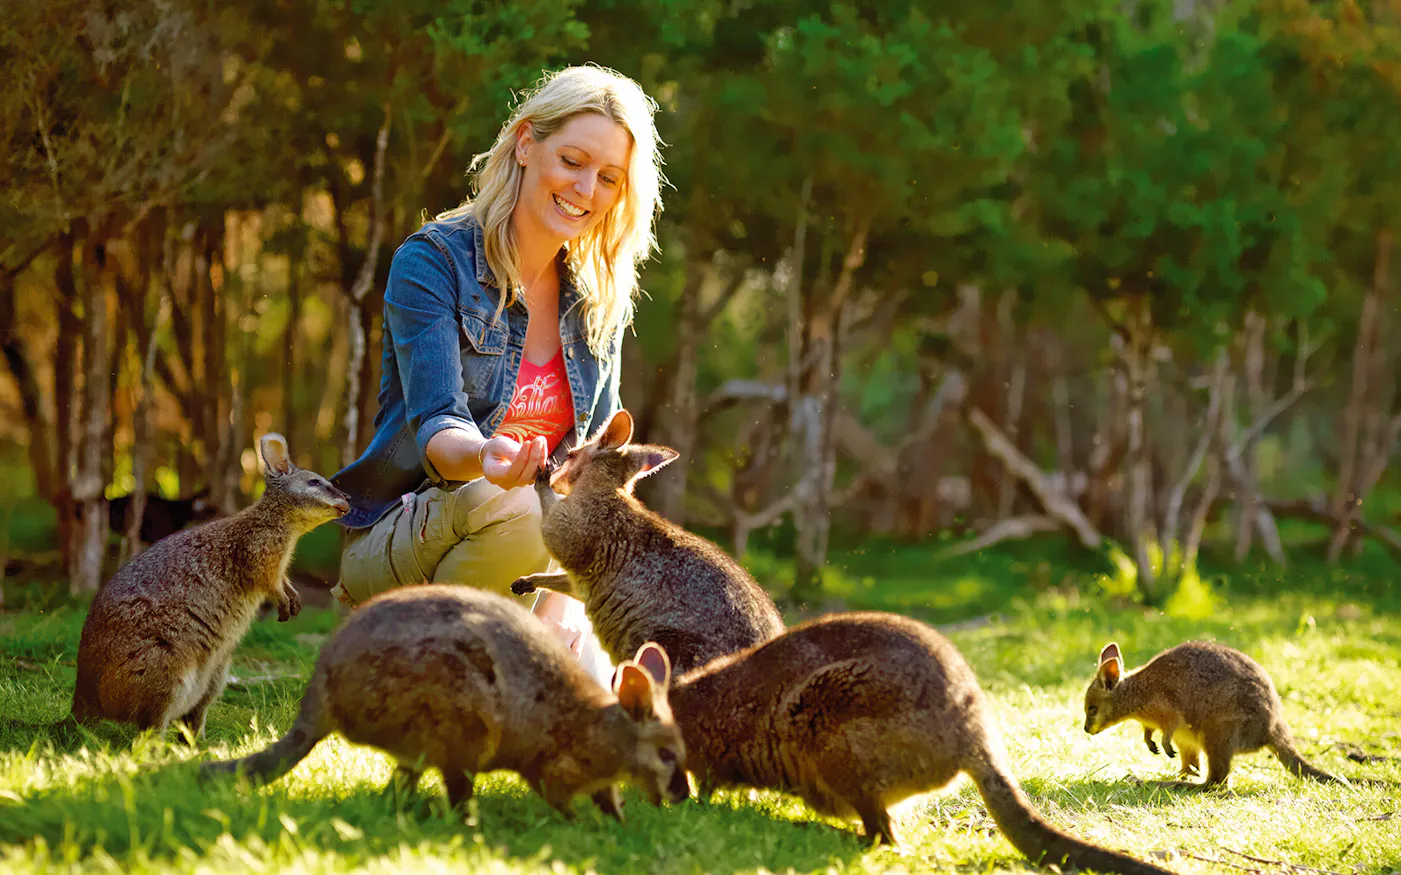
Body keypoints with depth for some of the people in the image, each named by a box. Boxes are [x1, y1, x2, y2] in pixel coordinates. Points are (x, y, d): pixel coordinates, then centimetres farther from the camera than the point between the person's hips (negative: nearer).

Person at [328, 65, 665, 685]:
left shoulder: (598, 298, 6)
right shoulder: (433, 260, -11)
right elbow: (435, 423, -22)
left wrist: (567, 590, -11)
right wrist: (483, 459, -47)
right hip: (393, 545, -4)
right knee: (515, 509, -37)